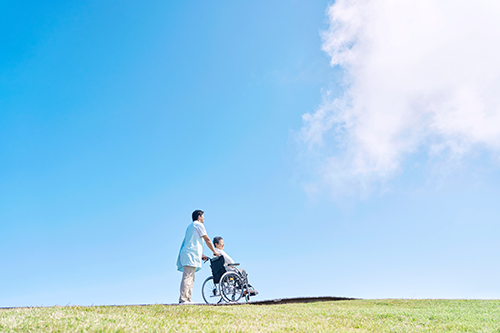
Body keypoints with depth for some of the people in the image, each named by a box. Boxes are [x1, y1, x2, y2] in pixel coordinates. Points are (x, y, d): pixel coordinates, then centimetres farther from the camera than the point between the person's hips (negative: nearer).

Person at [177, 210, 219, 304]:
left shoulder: (190, 226, 28)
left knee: (190, 278, 7)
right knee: (187, 277, -14)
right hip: (190, 255, -10)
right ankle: (183, 299, -19)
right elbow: (207, 240, 0)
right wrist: (214, 252, 8)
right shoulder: (198, 225, 0)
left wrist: (201, 255, 30)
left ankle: (188, 299, 4)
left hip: (186, 254, 10)